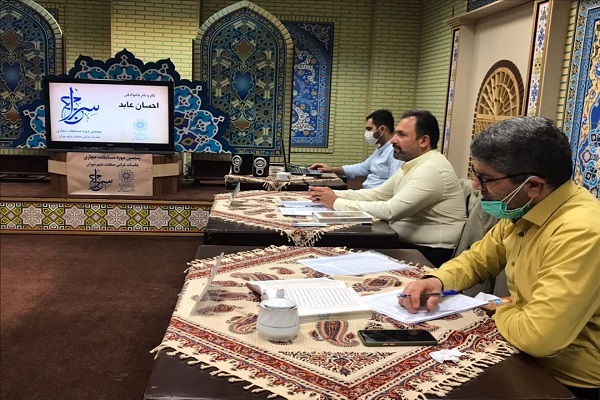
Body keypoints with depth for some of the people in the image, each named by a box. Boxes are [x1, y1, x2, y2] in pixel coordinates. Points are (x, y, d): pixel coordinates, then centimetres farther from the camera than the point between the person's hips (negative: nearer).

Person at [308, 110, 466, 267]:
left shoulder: (432, 170, -20)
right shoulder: (411, 165, 11)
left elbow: (390, 210, -26)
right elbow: (377, 194, 12)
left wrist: (337, 203, -19)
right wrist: (334, 194, -2)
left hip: (429, 254, -8)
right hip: (403, 243, 8)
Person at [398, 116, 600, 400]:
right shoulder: (522, 209, 0)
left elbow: (537, 336, -35)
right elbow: (477, 259, 13)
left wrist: (498, 311, -12)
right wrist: (437, 280, -8)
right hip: (527, 358, 7)